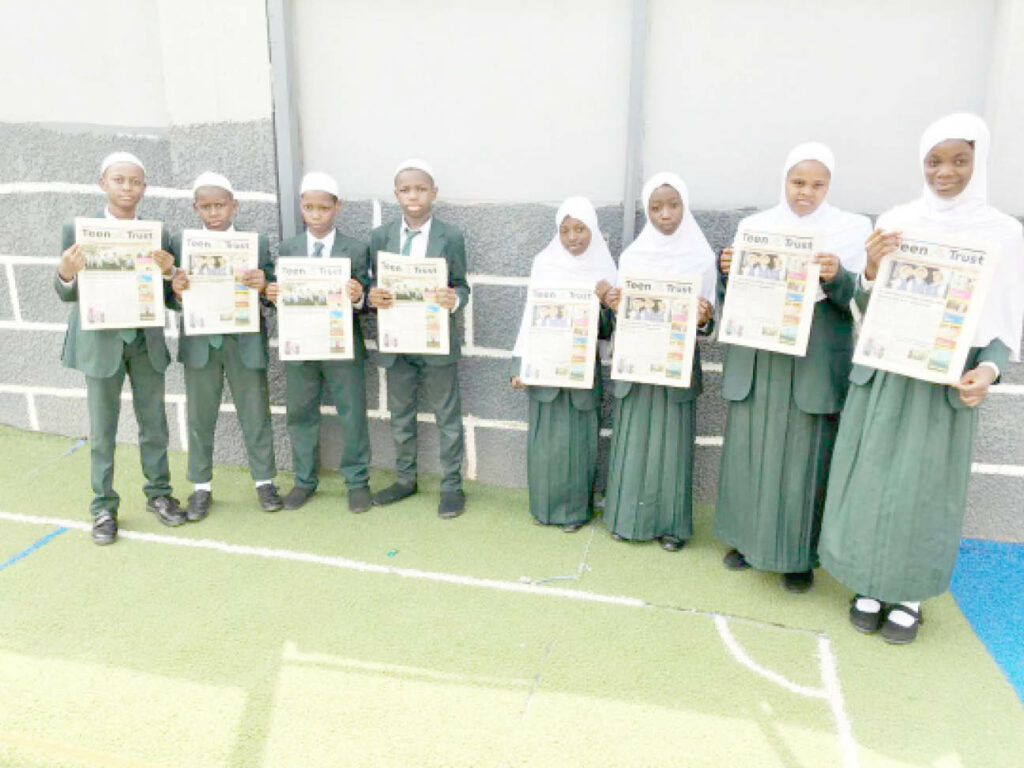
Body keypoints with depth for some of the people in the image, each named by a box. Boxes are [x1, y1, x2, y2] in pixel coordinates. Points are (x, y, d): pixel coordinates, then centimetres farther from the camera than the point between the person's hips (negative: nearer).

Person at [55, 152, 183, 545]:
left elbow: (170, 300, 1)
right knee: (102, 429, 7)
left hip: (147, 341, 2)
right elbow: (69, 294, -2)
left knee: (154, 423, 11)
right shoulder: (78, 230, -2)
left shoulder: (158, 234, 2)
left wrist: (167, 272, -19)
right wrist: (66, 273, -24)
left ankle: (159, 493, 26)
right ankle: (103, 508, 19)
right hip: (101, 342, -2)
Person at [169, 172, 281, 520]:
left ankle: (264, 481, 23)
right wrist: (176, 290, -22)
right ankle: (201, 487, 26)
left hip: (244, 342, -1)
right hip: (199, 343, 1)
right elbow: (173, 298, 0)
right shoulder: (180, 243, 3)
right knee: (199, 417, 11)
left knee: (256, 414, 8)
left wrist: (262, 285, -24)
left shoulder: (257, 242, 1)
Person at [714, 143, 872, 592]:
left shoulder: (852, 229, 1)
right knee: (749, 452, 7)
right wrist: (727, 271, -12)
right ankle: (748, 538, 24)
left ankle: (799, 554, 15)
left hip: (813, 365, -2)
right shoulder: (755, 226, 8)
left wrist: (837, 278, -24)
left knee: (803, 458, 1)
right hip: (756, 362, 3)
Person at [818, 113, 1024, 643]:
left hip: (947, 380, -1)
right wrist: (871, 270, -15)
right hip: (882, 374, 2)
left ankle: (910, 595, 24)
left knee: (925, 486, 5)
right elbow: (867, 310, 5)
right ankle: (871, 585, 24)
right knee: (870, 479, 6)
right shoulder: (894, 223, 3)